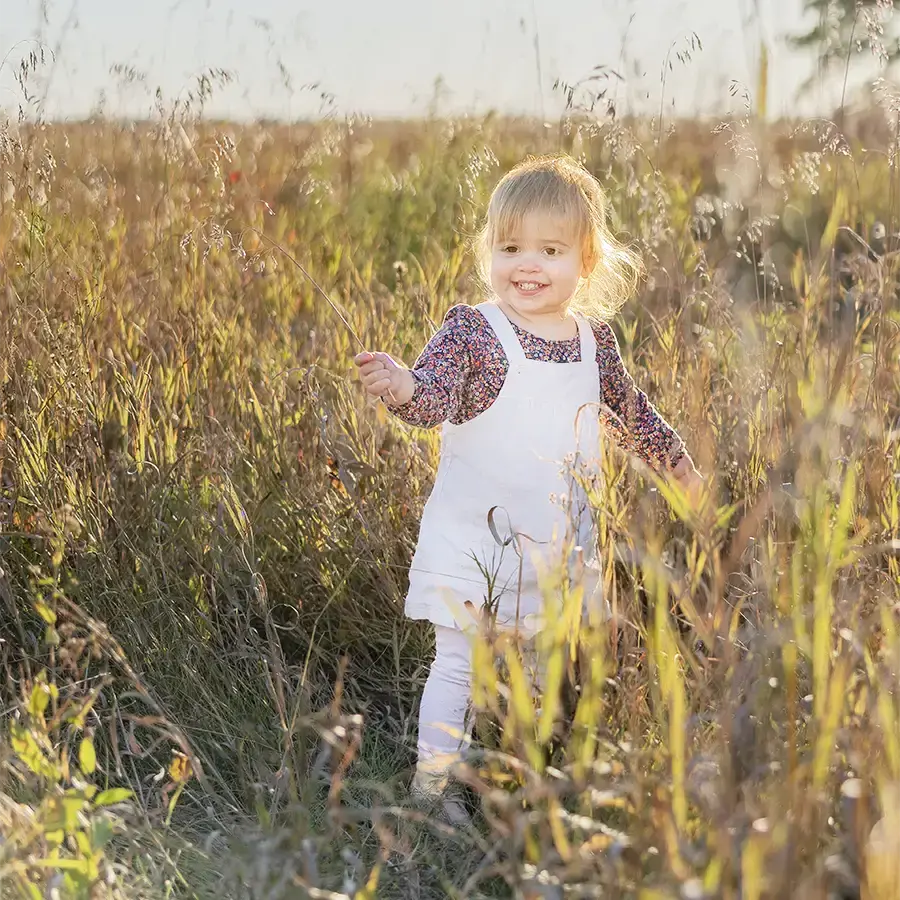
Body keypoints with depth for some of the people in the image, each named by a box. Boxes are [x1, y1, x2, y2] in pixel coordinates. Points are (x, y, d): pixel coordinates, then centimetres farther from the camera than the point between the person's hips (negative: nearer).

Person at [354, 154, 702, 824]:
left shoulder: (594, 339, 4)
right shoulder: (473, 331, -13)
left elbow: (630, 412, 21)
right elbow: (437, 395, -29)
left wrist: (679, 464, 28)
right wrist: (403, 389, -52)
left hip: (558, 542, 5)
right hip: (473, 538, -5)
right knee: (458, 663, -1)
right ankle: (433, 781, 11)